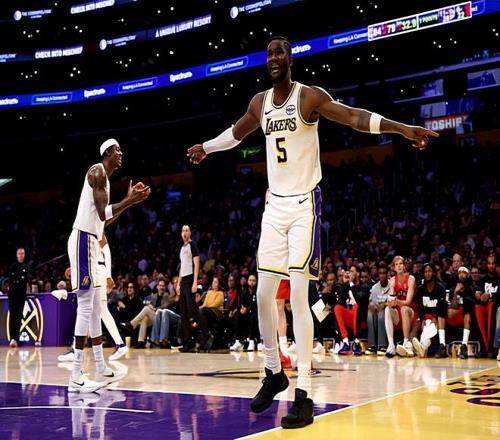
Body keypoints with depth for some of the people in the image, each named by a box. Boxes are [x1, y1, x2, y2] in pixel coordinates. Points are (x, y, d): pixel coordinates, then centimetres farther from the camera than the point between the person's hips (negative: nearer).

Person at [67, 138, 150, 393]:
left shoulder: (104, 177, 21)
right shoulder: (97, 172, -10)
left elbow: (105, 217, 27)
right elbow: (103, 213, -20)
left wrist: (129, 200, 23)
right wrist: (131, 201, -12)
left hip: (91, 241, 11)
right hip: (83, 239, -11)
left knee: (95, 307, 13)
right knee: (86, 306, -13)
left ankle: (101, 370, 20)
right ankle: (76, 376, -14)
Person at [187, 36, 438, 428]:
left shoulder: (310, 96, -8)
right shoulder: (259, 102, 10)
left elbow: (354, 116, -21)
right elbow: (236, 133, 30)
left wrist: (402, 128, -35)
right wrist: (206, 147, 46)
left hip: (304, 204, -6)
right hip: (275, 205, 6)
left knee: (298, 296, -12)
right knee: (264, 294, 5)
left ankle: (304, 395, -9)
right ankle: (274, 373, 24)